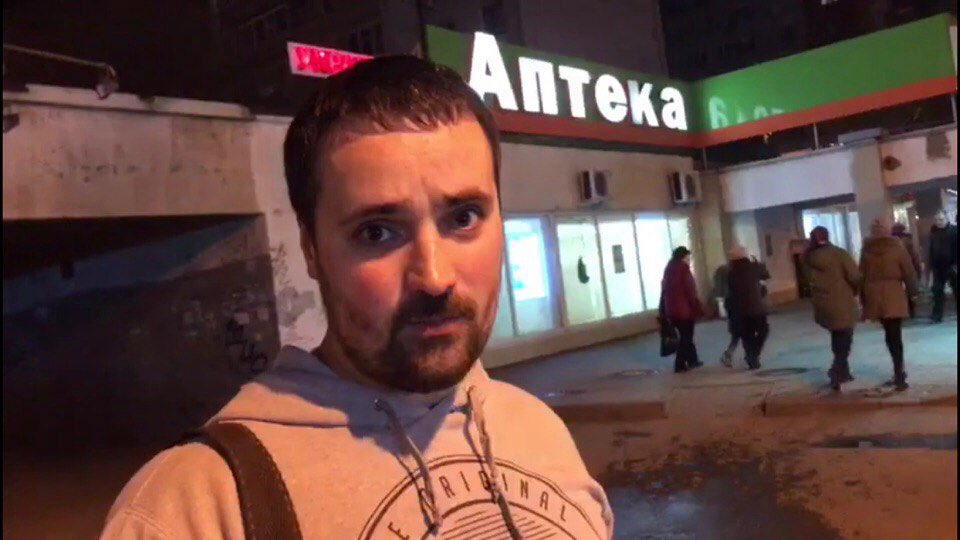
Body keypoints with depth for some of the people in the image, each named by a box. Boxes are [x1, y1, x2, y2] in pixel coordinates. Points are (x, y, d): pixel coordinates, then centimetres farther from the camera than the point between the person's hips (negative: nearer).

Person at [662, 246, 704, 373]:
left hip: (671, 309, 8)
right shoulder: (683, 269, -12)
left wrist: (665, 311, 15)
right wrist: (697, 308, -10)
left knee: (685, 335, 17)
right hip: (685, 309, -8)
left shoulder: (669, 270, 13)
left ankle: (692, 360, 22)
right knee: (686, 337, 1)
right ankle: (680, 365, 3)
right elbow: (690, 290, -16)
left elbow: (666, 291, 13)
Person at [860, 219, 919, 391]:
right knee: (895, 335, -2)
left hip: (874, 296, 2)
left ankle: (898, 371, 19)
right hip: (894, 295, -2)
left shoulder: (867, 250, 2)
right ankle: (898, 374, -5)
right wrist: (912, 291, 10)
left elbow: (861, 275, 5)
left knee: (890, 334, 15)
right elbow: (909, 272, -3)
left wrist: (864, 298, 12)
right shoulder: (897, 247, -4)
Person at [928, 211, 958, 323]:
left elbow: (955, 248, -11)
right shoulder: (934, 233, 8)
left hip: (951, 266, -4)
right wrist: (931, 265, 5)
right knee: (937, 291, 1)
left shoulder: (954, 230, -5)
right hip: (938, 267, 4)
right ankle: (937, 314, 3)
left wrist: (955, 264, -18)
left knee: (955, 290, 5)